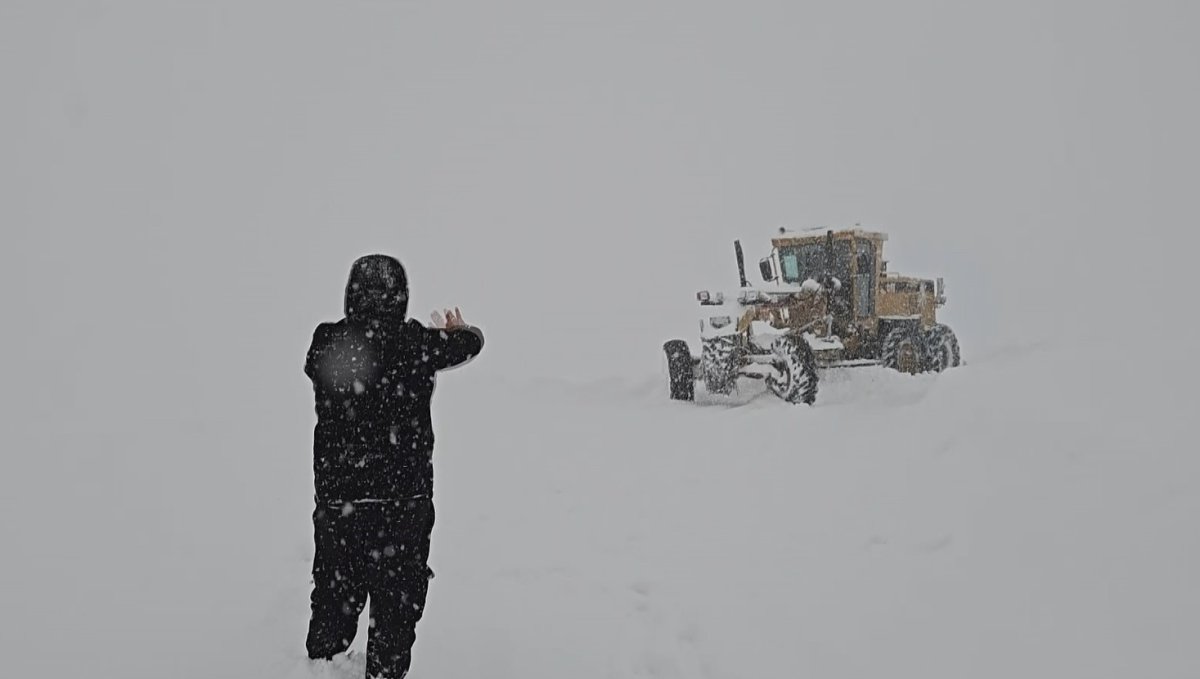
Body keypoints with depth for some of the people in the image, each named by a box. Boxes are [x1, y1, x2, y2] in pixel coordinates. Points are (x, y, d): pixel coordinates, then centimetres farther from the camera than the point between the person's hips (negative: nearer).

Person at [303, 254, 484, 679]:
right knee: (397, 602, 12)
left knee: (334, 596, 21)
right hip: (403, 500, -3)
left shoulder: (326, 344, -9)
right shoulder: (415, 344, -14)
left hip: (336, 500, 3)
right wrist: (458, 329, 29)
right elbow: (470, 342, 4)